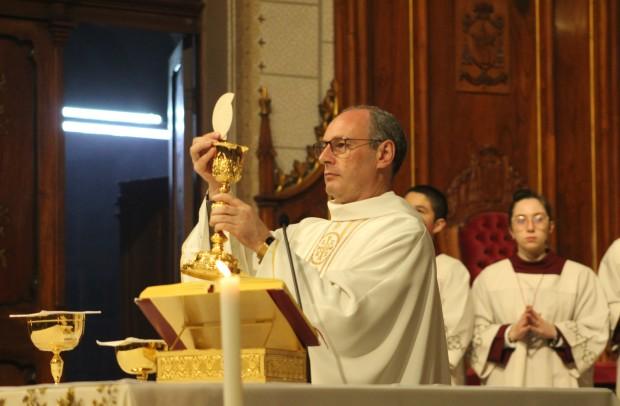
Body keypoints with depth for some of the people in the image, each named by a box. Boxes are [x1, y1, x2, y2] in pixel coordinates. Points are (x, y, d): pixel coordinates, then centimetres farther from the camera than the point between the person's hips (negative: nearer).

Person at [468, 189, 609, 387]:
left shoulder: (581, 276, 4)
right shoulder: (488, 277, 6)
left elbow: (597, 333, -1)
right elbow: (475, 335, 2)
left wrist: (555, 332, -14)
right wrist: (509, 334, -15)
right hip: (506, 386, 0)